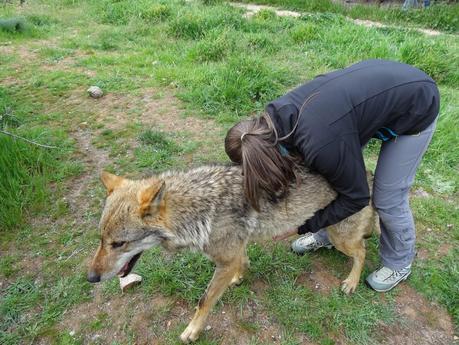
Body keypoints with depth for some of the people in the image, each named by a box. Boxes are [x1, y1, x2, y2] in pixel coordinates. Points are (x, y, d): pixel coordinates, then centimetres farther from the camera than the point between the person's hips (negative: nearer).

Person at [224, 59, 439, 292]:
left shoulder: (322, 146, -39)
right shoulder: (279, 114, -18)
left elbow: (356, 197, -20)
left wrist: (302, 227, -12)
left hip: (415, 108, -7)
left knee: (387, 199, 0)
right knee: (332, 169, 9)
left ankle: (399, 263, 29)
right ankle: (327, 235, 33)